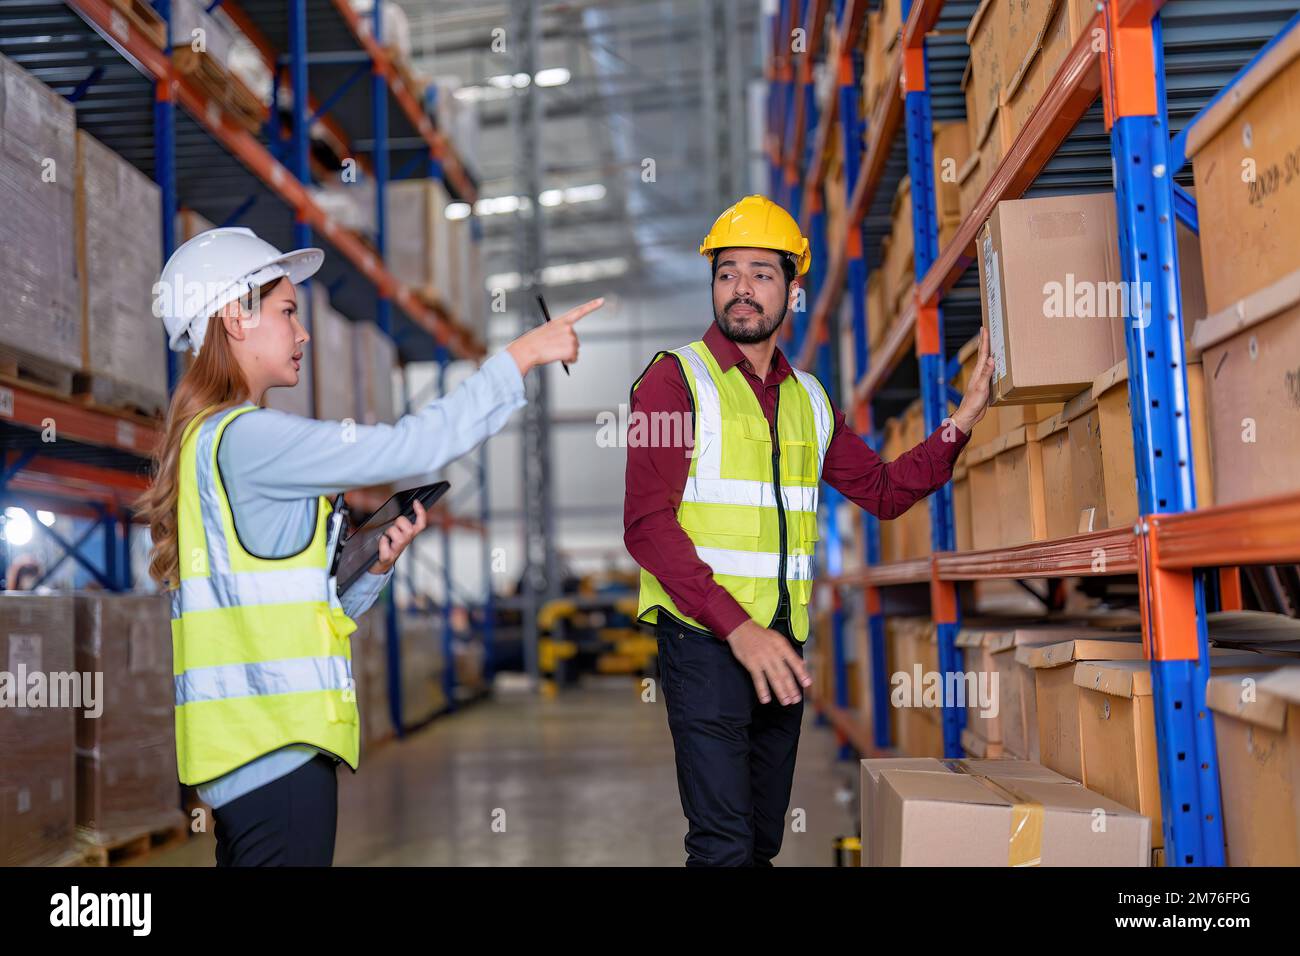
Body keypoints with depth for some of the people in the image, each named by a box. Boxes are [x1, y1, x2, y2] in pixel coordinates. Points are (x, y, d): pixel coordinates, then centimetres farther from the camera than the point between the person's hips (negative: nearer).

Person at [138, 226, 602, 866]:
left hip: (245, 742, 10)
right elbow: (411, 447, -17)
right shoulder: (244, 437, -13)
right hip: (275, 743, -10)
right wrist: (521, 356, -9)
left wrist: (376, 563, 2)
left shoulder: (210, 441, 17)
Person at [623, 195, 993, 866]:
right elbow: (648, 525, -14)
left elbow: (882, 491, 15)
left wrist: (959, 424, 1)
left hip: (781, 643, 6)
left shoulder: (809, 400, 13)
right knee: (724, 845, -10)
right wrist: (737, 626, -21)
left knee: (762, 840, 15)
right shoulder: (677, 377, -6)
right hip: (702, 637, -6)